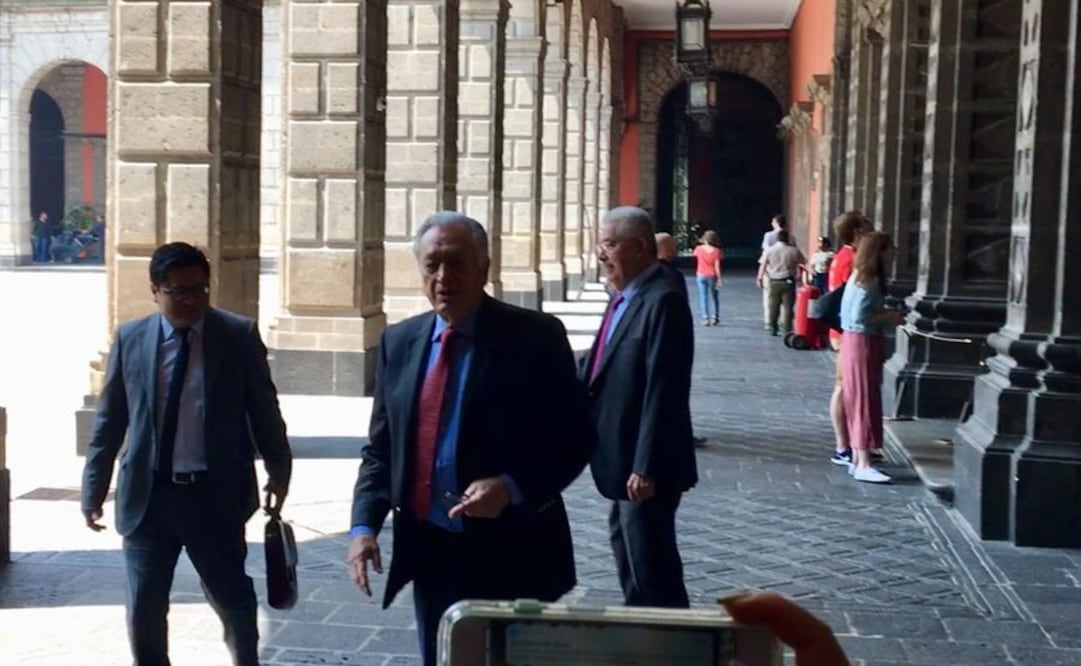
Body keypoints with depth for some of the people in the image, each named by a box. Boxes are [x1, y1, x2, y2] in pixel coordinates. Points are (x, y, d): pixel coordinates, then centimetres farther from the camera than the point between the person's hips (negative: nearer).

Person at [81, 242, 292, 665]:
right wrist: (94, 489, 5)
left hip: (216, 493, -1)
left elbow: (263, 408, 4)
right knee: (143, 608, 8)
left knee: (232, 597, 13)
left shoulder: (239, 335, -3)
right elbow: (109, 421, 6)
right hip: (147, 494, 1)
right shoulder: (129, 339, 1)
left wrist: (278, 470, 9)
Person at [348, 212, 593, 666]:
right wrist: (364, 525, -4)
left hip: (510, 556, -4)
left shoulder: (535, 336, -7)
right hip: (430, 555, 5)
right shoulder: (399, 342, 7)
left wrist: (512, 487, -22)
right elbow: (380, 449, 10)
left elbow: (575, 438, -7)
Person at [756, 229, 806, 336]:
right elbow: (803, 264, 1)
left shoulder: (769, 250, 0)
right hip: (788, 282, -2)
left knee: (774, 306, 13)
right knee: (788, 307, 1)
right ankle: (787, 330, -2)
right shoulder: (793, 251, -3)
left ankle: (773, 328, 18)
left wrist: (760, 279, 9)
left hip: (774, 282, 2)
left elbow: (762, 266, 0)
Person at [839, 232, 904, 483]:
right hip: (862, 343, -10)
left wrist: (886, 315, 8)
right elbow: (859, 317, -25)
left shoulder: (861, 277, 11)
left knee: (859, 402, 13)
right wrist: (889, 317, -15)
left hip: (858, 342, 10)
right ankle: (863, 465, -4)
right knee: (865, 402, -7)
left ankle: (858, 460, 19)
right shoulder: (869, 281, -18)